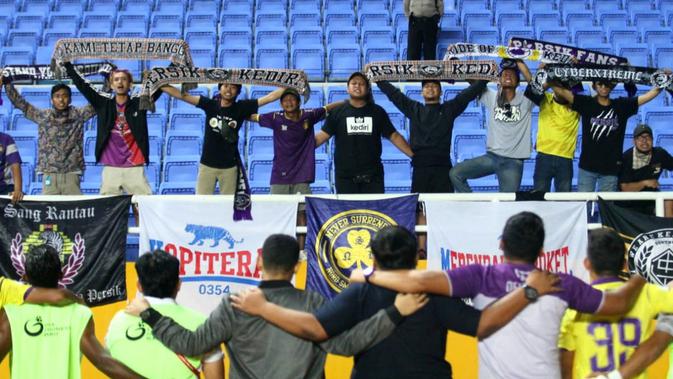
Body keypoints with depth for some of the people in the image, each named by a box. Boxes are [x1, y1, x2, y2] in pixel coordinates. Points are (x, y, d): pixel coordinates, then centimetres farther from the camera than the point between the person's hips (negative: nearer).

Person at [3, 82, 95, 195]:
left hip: (71, 174, -1)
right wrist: (7, 83, -1)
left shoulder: (78, 115, 5)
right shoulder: (42, 116, 7)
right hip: (49, 175, 1)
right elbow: (19, 102, 7)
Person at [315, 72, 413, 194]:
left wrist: (414, 155, 0)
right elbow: (322, 136, 2)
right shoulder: (338, 113, 6)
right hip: (345, 176, -1)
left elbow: (394, 136, 8)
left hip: (372, 176, 1)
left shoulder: (377, 112, 9)